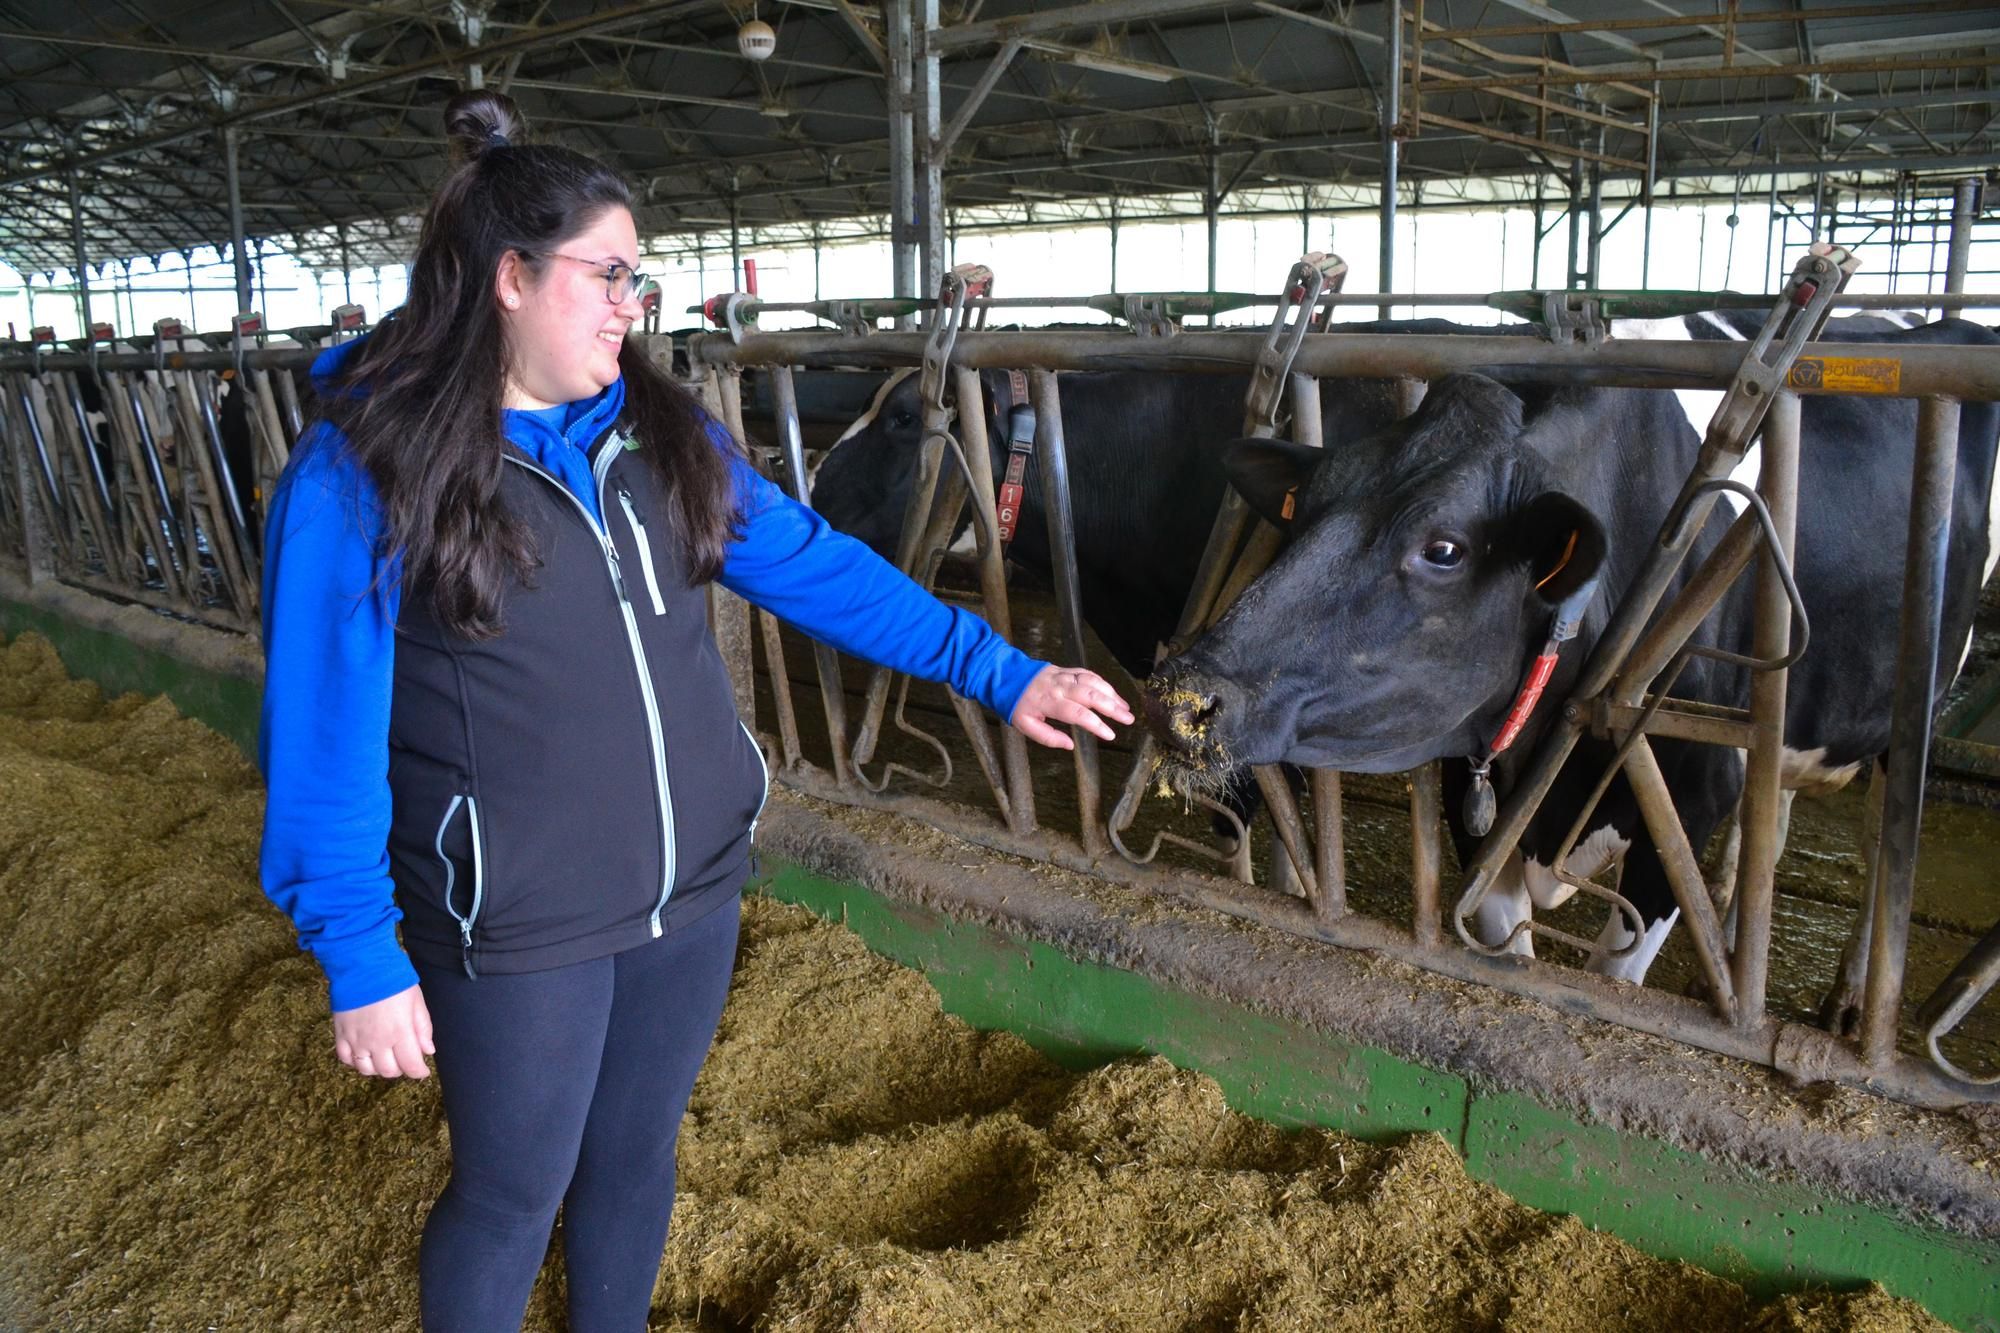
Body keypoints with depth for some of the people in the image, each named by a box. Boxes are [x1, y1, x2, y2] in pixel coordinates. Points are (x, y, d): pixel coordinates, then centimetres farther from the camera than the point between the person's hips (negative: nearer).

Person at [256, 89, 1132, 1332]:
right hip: (518, 933, -5)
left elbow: (819, 568, 3)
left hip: (694, 891, 5)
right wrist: (362, 959, -12)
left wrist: (1001, 672, -2)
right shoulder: (361, 474, -14)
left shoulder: (662, 433, 3)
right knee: (513, 1195, 13)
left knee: (638, 1156, 22)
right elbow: (325, 738, -12)